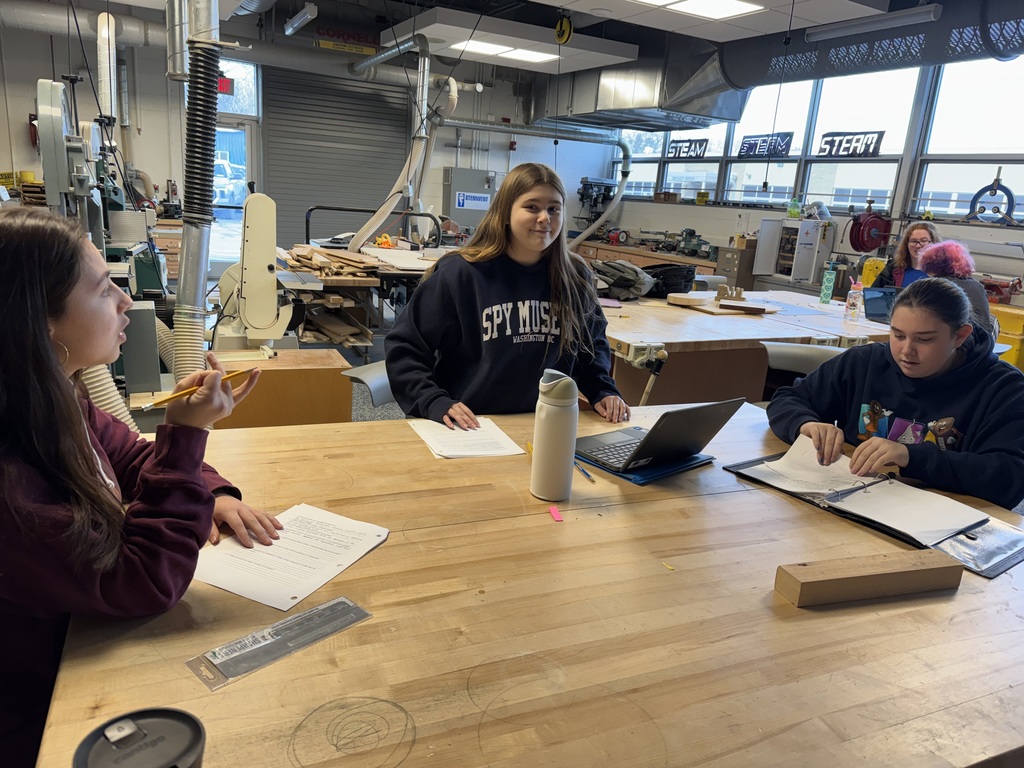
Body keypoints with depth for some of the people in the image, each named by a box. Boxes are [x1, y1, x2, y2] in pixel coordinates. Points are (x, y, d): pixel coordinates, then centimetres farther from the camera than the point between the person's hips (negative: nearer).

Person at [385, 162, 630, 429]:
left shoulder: (575, 277, 6)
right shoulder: (461, 274, -6)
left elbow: (592, 344, 23)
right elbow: (403, 348, -1)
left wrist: (603, 391, 8)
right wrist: (435, 403, -14)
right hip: (470, 428, -3)